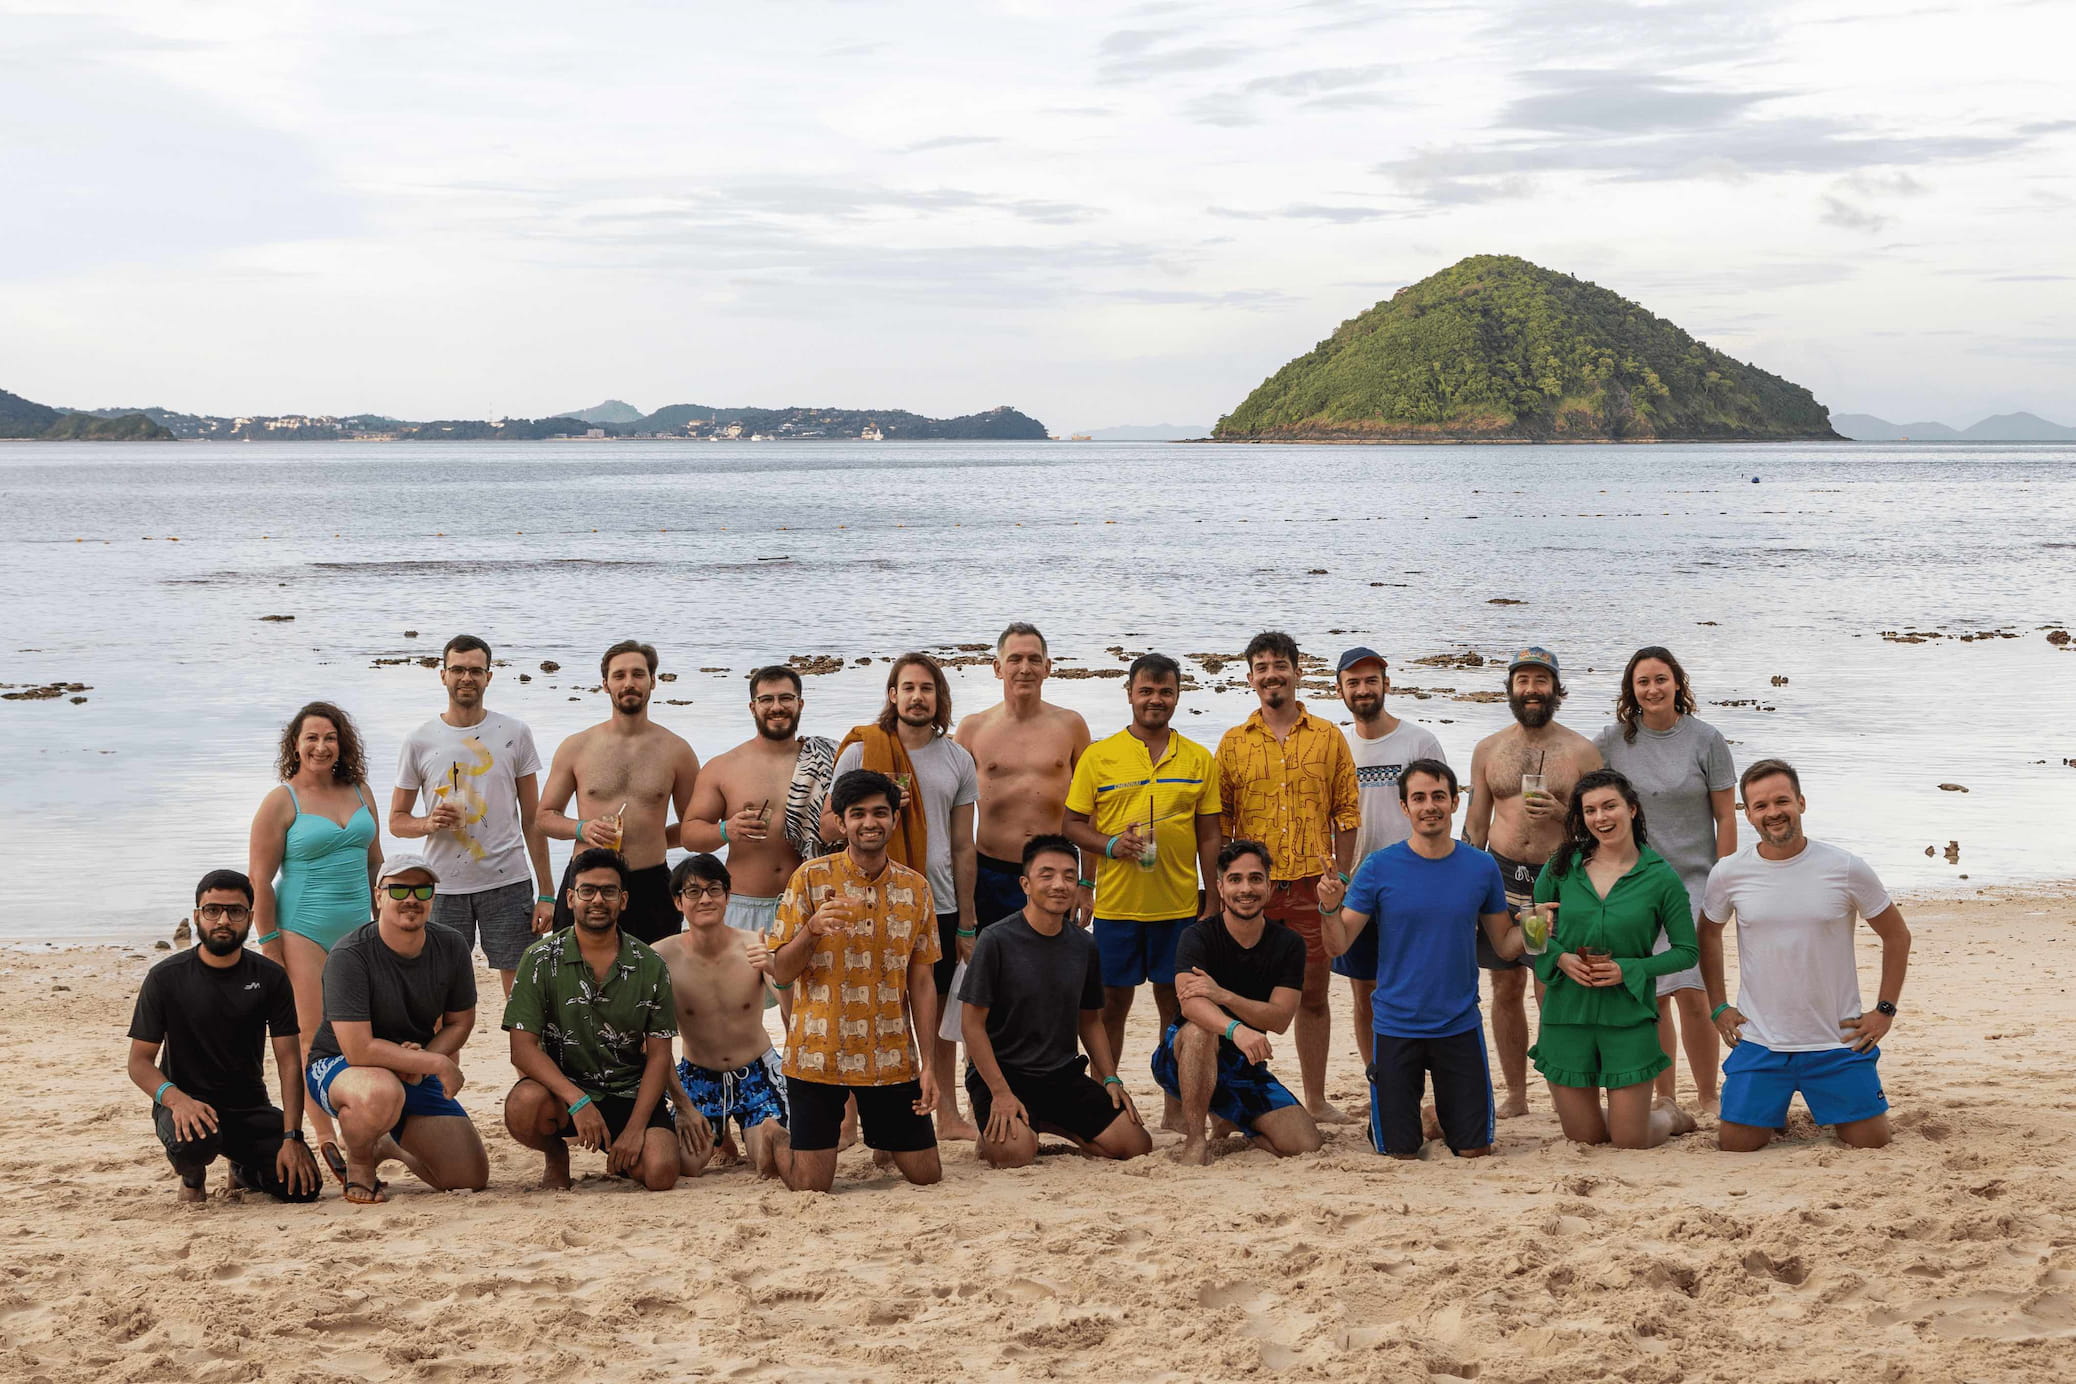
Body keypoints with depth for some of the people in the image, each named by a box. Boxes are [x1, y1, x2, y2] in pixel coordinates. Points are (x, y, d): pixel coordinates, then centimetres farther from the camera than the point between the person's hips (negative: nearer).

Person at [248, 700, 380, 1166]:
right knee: (313, 1036, -7)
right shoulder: (281, 802, -6)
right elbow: (259, 879, -7)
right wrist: (270, 944, -10)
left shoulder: (359, 791, 10)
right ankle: (325, 1138, -3)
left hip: (358, 926, 5)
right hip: (303, 928, -5)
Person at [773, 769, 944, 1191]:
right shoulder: (811, 878, -5)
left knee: (926, 1176, 5)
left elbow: (921, 980, 7)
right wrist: (812, 930, -24)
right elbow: (781, 973, -5)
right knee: (810, 1186, -3)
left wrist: (928, 1062, 1)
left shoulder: (915, 887, 4)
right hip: (818, 1056, -3)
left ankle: (881, 1143, 37)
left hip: (892, 1058, 3)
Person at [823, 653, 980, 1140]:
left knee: (937, 1009, 11)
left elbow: (963, 846, 10)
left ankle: (947, 1114, 20)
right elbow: (829, 827, 0)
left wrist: (967, 921, 8)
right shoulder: (862, 750, -2)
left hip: (938, 904, 3)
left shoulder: (958, 760, 8)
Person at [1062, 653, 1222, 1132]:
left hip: (1180, 906, 1)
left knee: (1176, 1004, 6)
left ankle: (1176, 1109, 14)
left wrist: (1212, 901, 4)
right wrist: (1110, 845, -15)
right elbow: (1072, 824, 3)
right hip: (1116, 906, -1)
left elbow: (1208, 836, 9)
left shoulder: (1199, 759, 7)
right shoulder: (1099, 756, 3)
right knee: (1112, 1003, 5)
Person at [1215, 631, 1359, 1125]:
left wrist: (1341, 877, 0)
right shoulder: (1233, 742, 6)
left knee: (1313, 996, 7)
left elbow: (1346, 812, 7)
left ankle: (1317, 1099, 17)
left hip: (1312, 883, 0)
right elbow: (1220, 820, 8)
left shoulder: (1328, 737, 6)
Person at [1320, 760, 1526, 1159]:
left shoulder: (1481, 867, -1)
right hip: (1396, 1026, -1)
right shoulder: (1379, 868, -7)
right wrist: (1330, 908, -25)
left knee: (1475, 1151, 5)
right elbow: (1339, 945, -6)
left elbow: (1504, 946, 6)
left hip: (1460, 1026, 1)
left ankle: (1440, 1122, 37)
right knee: (1399, 1154, 5)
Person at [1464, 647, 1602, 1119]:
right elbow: (1475, 823, 14)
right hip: (1502, 876, 3)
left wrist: (1562, 812, -14)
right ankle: (1515, 1096, 16)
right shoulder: (1488, 750, 10)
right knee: (1506, 989, 7)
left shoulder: (1581, 751, 2)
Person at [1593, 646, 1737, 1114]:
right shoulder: (1612, 741, 3)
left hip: (1693, 880, -2)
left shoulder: (1706, 739, -1)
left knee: (1690, 991, -13)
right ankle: (1665, 1098, 14)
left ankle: (1708, 1096, 1)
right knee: (1650, 997, 3)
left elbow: (1726, 816, 1)